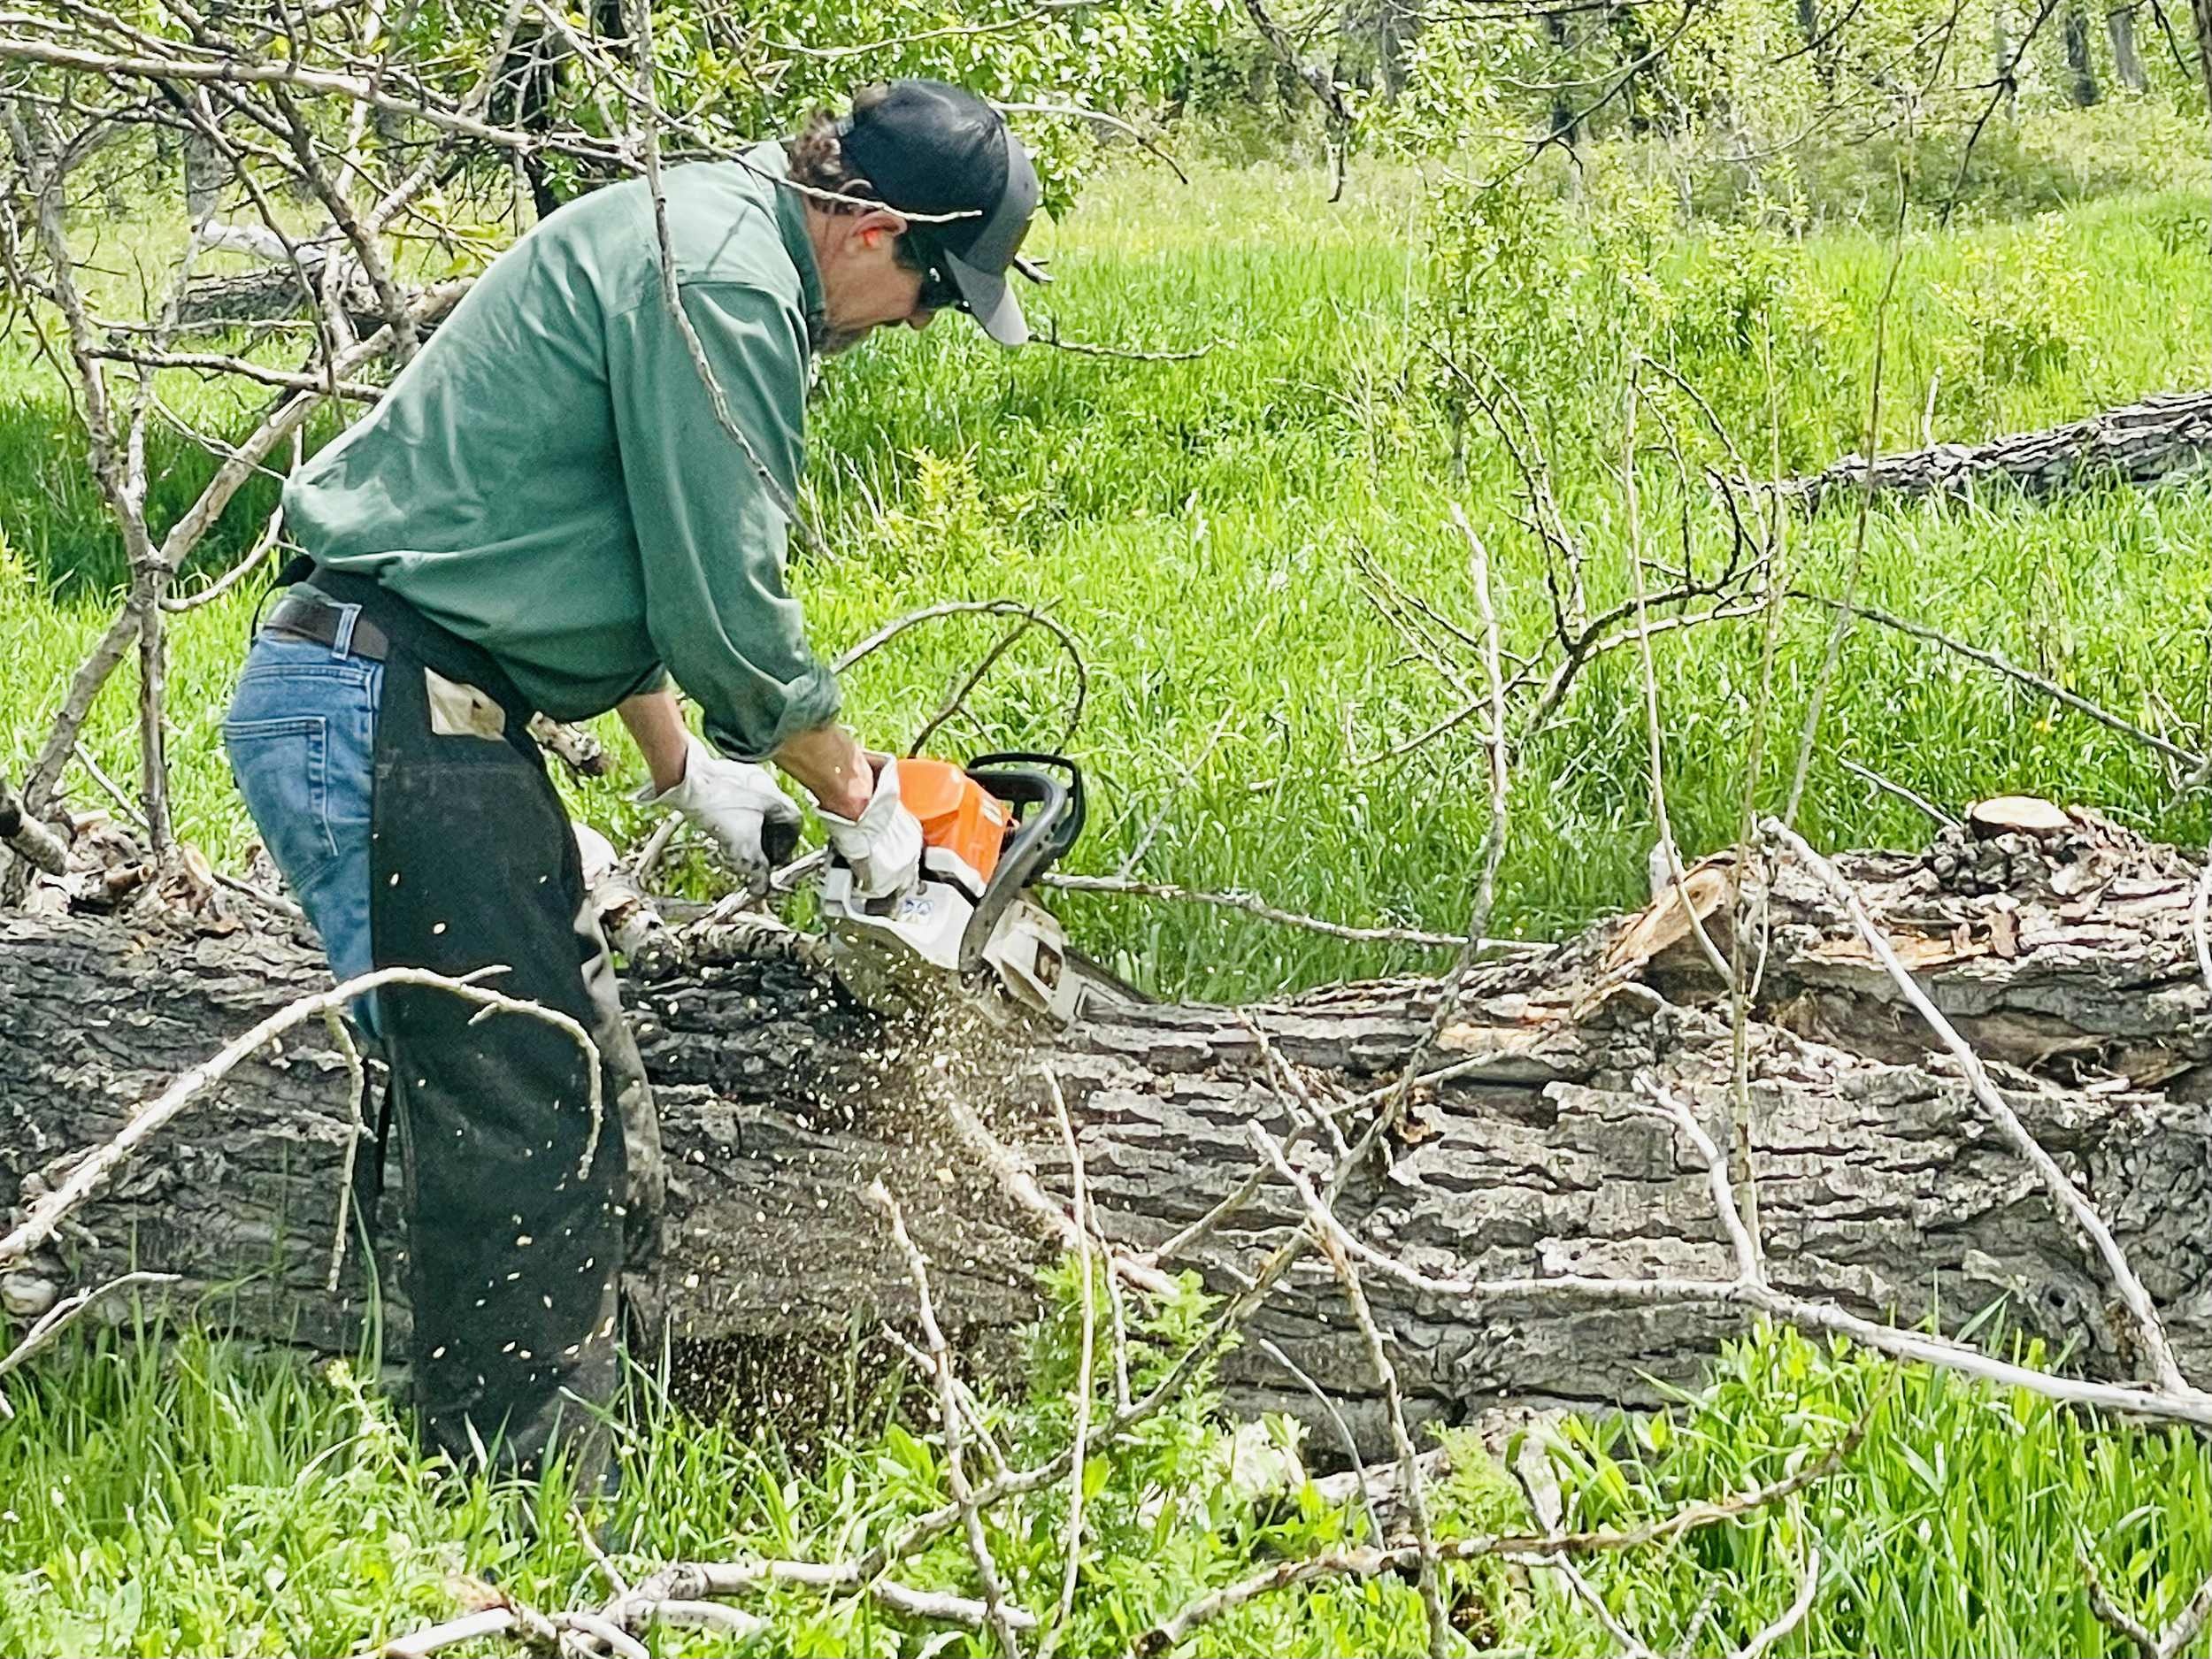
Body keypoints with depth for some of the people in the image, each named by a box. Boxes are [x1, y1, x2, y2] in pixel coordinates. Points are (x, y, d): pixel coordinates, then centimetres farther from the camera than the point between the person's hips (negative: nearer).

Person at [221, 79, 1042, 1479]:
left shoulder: (695, 237, 17)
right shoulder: (725, 282, -16)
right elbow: (725, 607, -16)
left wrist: (684, 767, 27)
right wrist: (859, 795, -1)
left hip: (416, 713, 11)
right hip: (389, 724, -11)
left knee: (601, 1136, 13)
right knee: (521, 1156, -8)